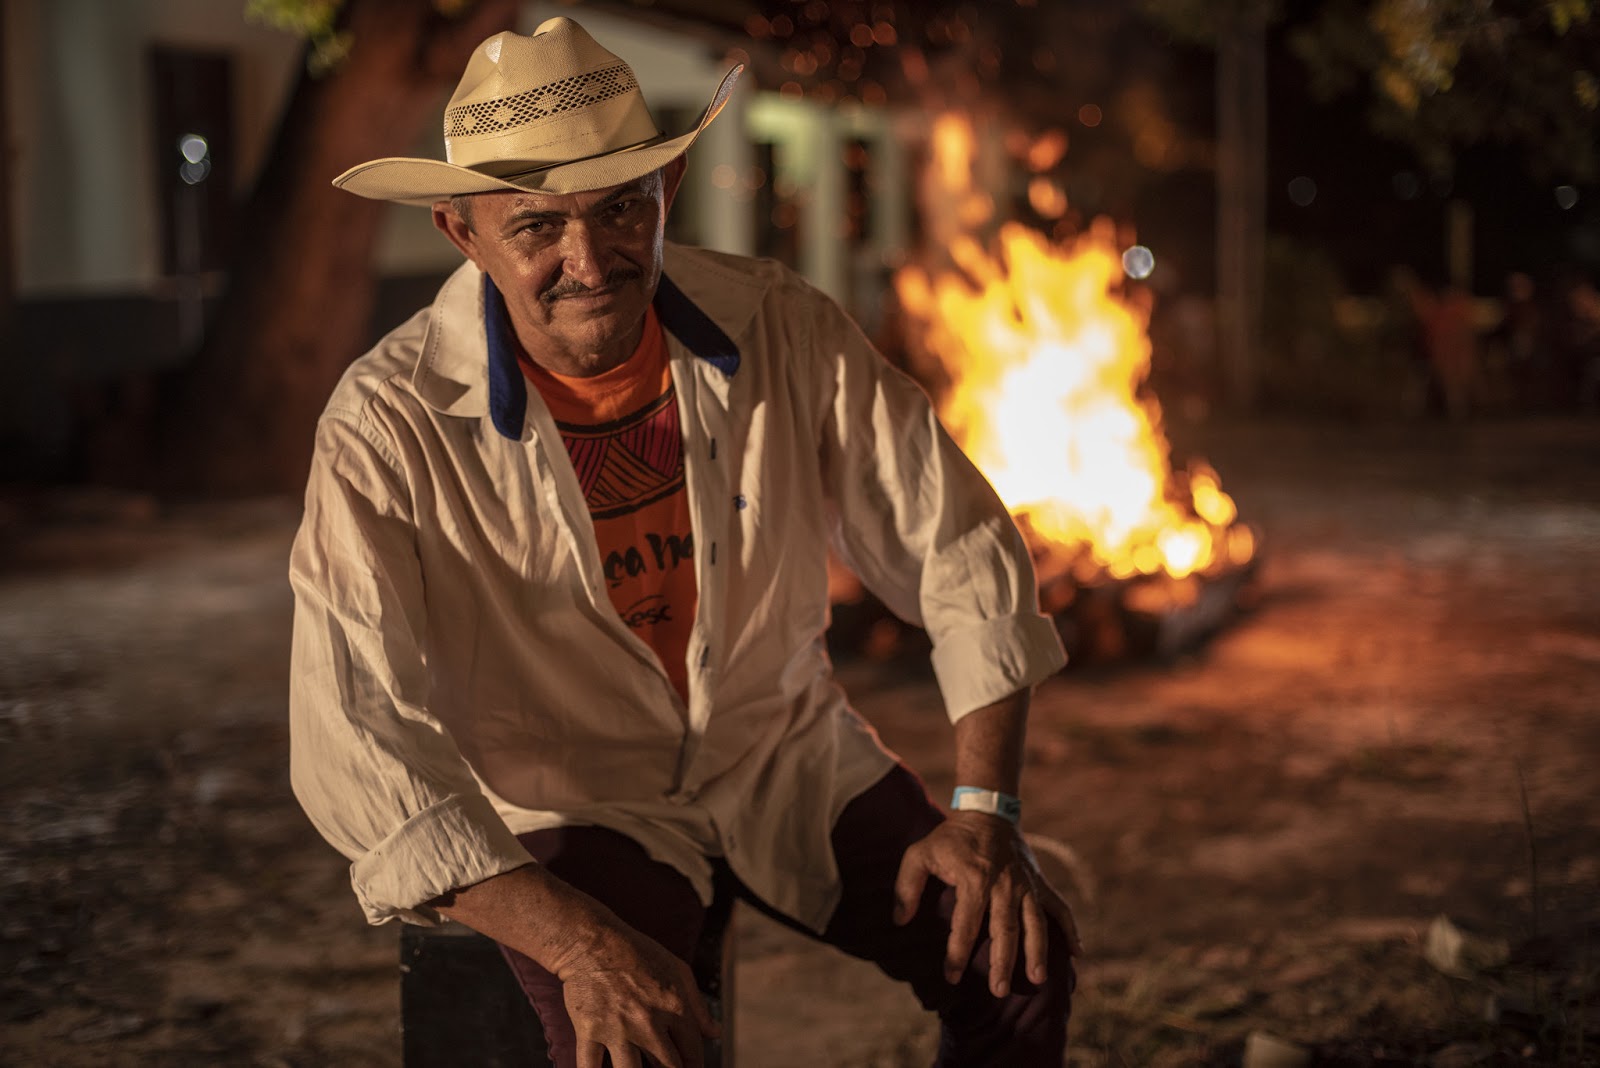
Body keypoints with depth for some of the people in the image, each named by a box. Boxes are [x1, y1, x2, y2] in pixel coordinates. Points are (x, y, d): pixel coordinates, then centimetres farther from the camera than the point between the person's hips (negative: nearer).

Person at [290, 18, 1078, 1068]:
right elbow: (356, 743, -26)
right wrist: (577, 943, -35)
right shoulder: (390, 428, -22)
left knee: (1021, 951, -12)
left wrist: (985, 810, -11)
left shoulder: (782, 330, -12)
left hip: (787, 751, 4)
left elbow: (960, 553, -3)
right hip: (571, 803, -3)